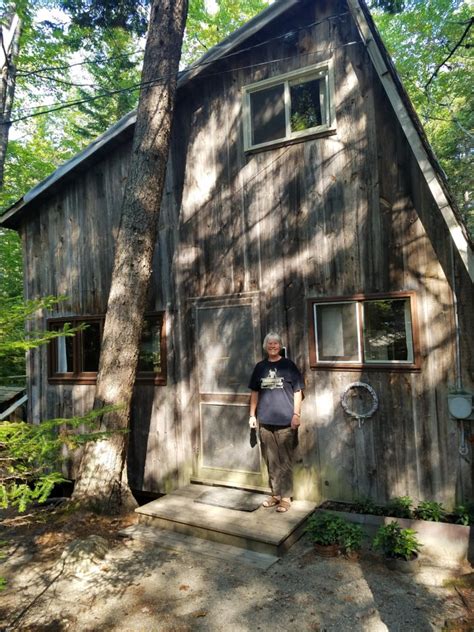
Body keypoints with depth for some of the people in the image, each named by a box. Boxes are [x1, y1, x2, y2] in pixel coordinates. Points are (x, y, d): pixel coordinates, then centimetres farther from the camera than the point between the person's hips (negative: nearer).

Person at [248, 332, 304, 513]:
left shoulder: (288, 365, -1)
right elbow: (254, 392, 14)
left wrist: (296, 414, -8)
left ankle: (286, 497, 11)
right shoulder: (260, 367, 9)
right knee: (271, 461, 11)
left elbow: (297, 391, -2)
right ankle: (275, 494, 23)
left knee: (285, 461, 1)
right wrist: (252, 414, 10)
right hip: (265, 421, 4)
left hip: (285, 421, -4)